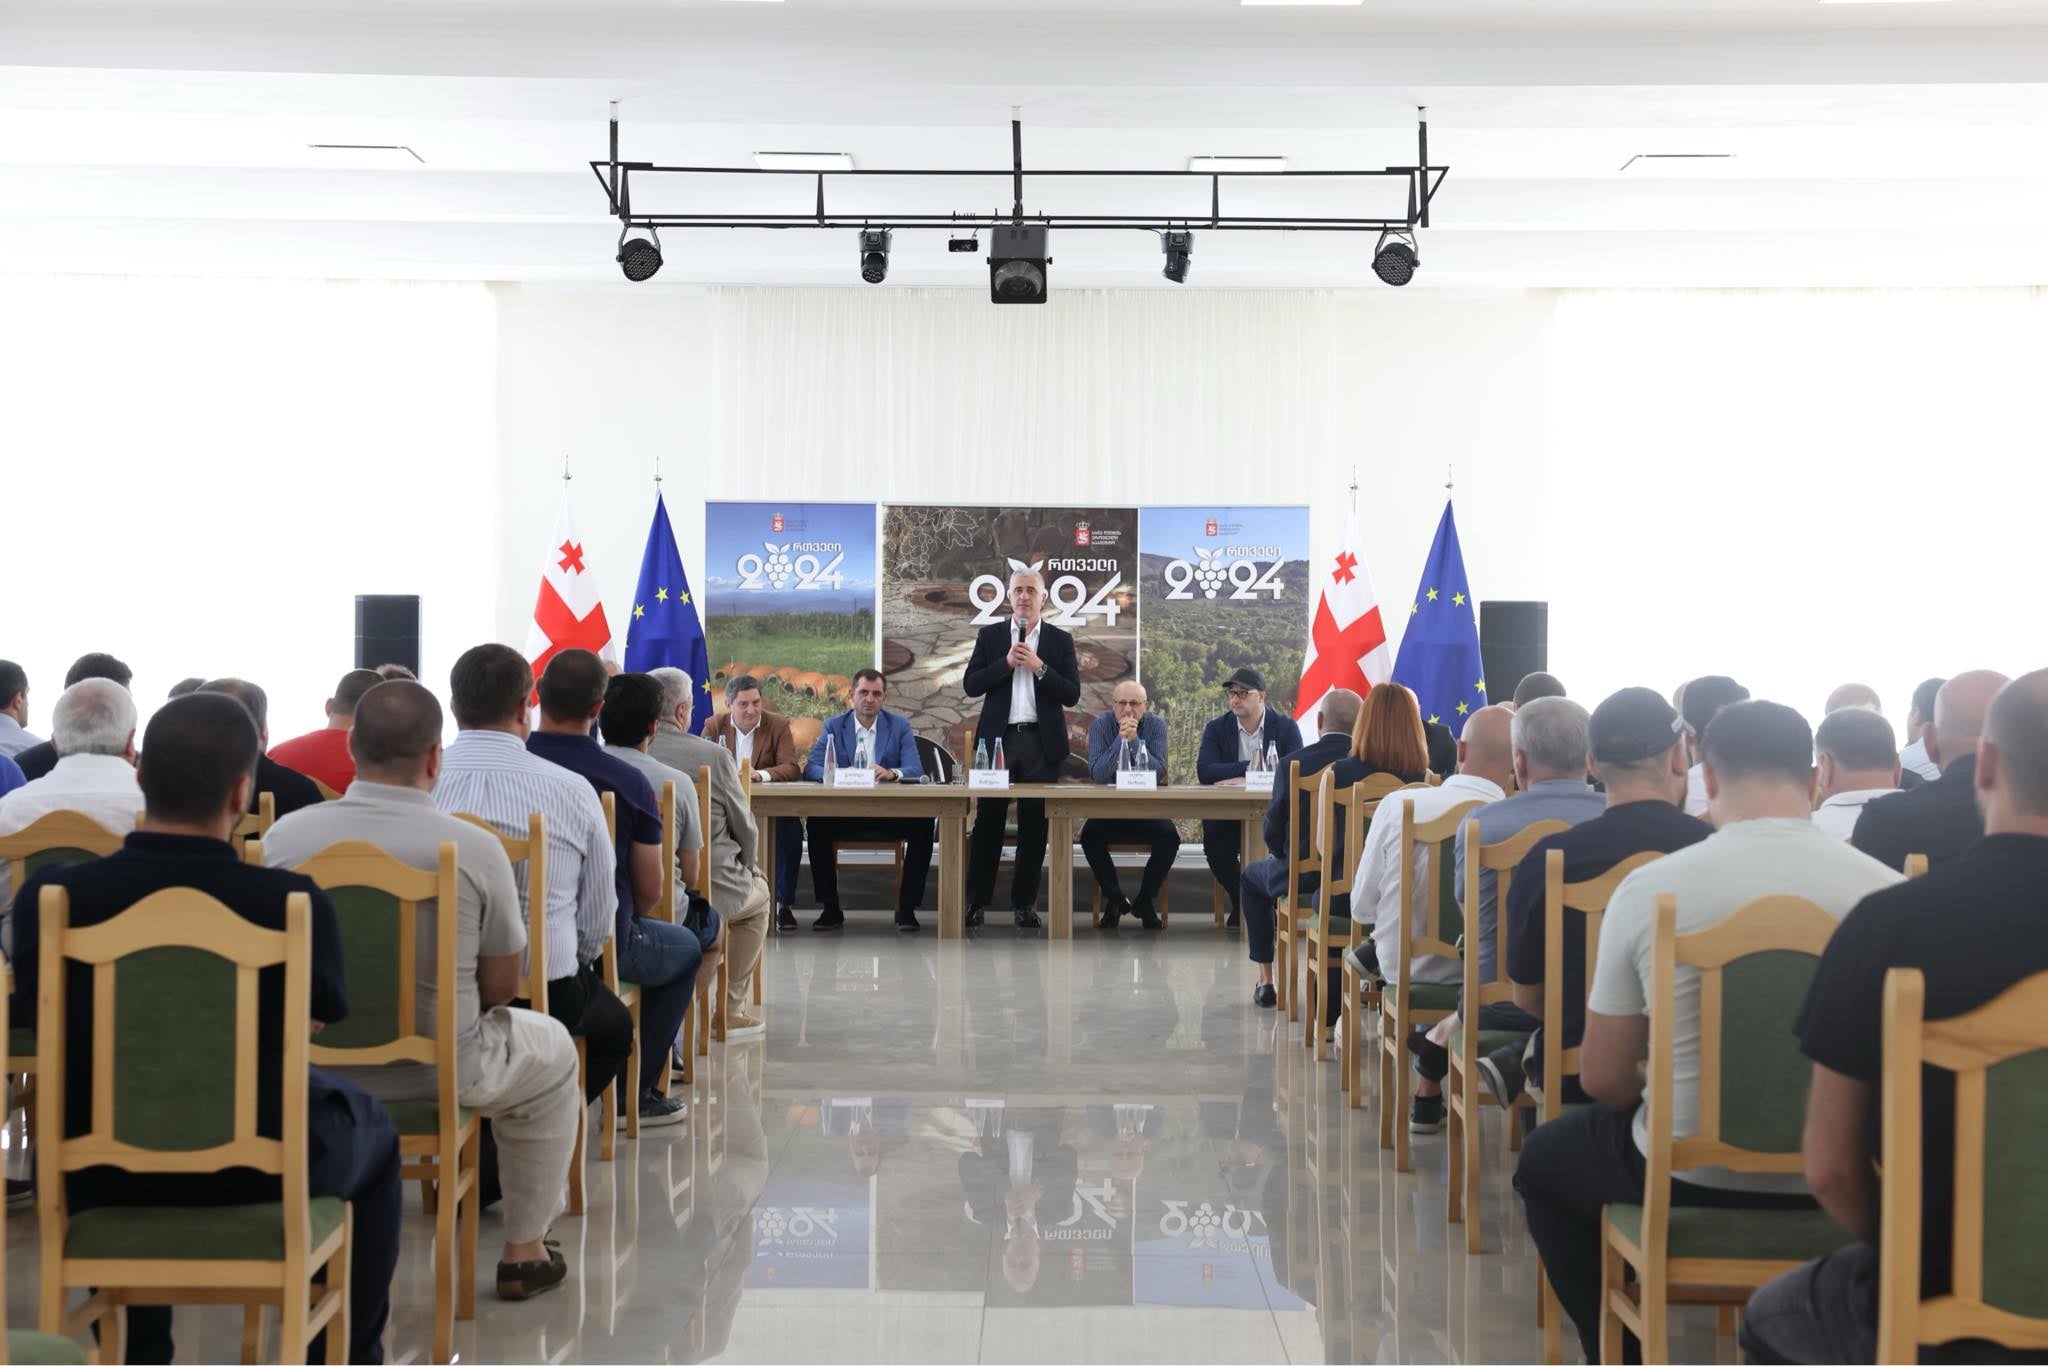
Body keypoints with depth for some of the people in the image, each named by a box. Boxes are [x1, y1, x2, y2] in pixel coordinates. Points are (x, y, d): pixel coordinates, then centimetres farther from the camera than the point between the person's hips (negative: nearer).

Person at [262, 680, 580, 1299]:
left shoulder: (284, 836, -9)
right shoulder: (475, 850, -16)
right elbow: (499, 987, -6)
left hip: (309, 1069, 3)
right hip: (439, 1073, -3)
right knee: (551, 1050, 27)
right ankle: (523, 1253, 31)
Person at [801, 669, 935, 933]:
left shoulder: (899, 726, 5)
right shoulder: (834, 726, 6)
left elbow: (916, 770, -8)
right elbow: (810, 767, -6)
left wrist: (891, 773, -32)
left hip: (891, 812, 0)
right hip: (844, 812, 0)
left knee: (923, 826, -29)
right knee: (817, 826, -29)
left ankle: (906, 908, -15)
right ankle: (830, 909, -16)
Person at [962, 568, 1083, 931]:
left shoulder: (1060, 640, 6)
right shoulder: (990, 635, 7)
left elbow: (1072, 695, -1)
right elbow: (971, 685, 0)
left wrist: (1039, 667, -13)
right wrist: (1007, 662, -12)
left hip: (1042, 742, 0)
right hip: (998, 738, 0)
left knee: (1035, 826, 3)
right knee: (988, 822, 1)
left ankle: (1024, 903, 10)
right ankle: (977, 900, 9)